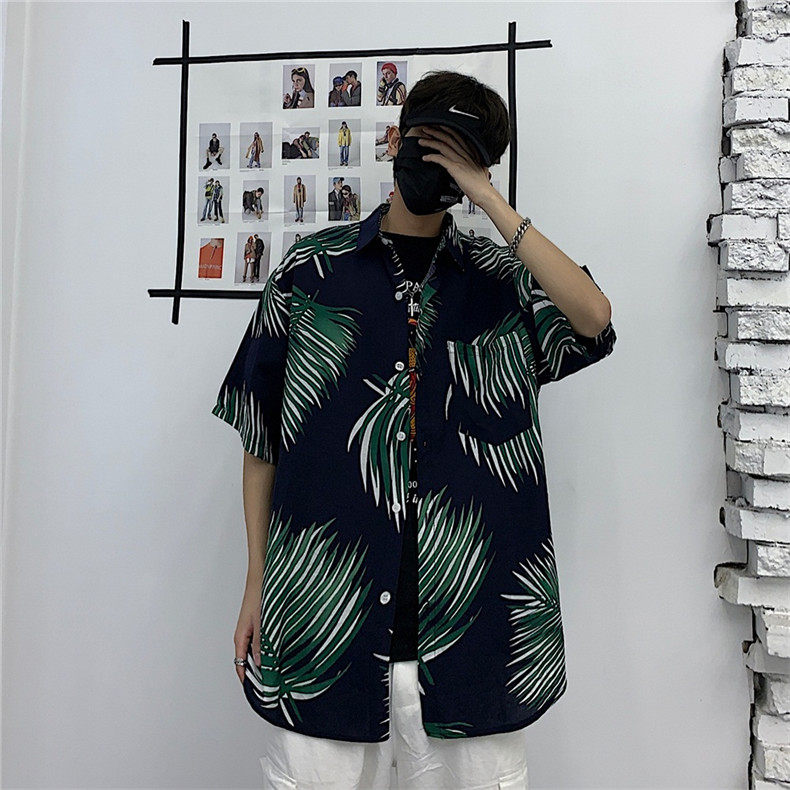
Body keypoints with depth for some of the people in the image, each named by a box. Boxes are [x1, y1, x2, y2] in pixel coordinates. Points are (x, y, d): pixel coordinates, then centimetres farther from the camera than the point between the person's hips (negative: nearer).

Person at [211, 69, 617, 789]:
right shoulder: (311, 268, 6)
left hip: (473, 626, 1)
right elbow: (261, 437, 7)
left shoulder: (506, 279, 7)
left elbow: (593, 317, -15)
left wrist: (489, 199, -9)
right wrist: (256, 583, 5)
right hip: (321, 618, 0)